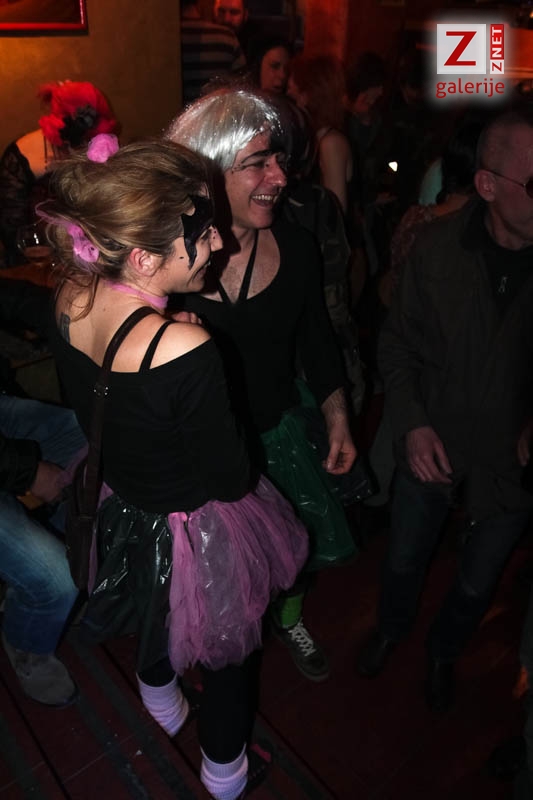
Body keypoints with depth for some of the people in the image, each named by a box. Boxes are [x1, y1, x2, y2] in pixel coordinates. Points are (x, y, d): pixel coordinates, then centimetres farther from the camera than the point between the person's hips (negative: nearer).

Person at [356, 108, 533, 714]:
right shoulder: (437, 245, -17)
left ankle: (444, 651, 56)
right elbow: (398, 342, -5)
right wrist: (411, 422, -15)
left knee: (477, 584, 23)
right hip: (431, 450, 0)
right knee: (403, 560, 24)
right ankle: (391, 627, 58)